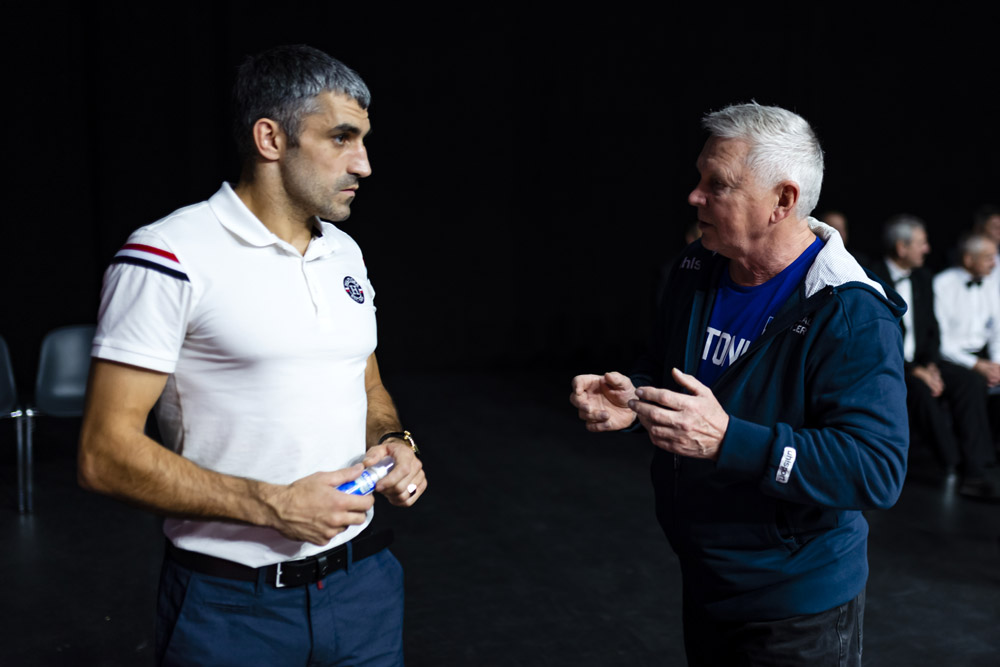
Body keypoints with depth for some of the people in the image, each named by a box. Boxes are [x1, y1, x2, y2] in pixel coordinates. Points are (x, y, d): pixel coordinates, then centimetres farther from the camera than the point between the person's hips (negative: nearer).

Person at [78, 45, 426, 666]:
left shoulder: (345, 254, 8)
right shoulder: (169, 258, -14)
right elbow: (106, 453, -17)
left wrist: (394, 444, -4)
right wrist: (273, 506, -21)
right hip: (232, 607, -6)